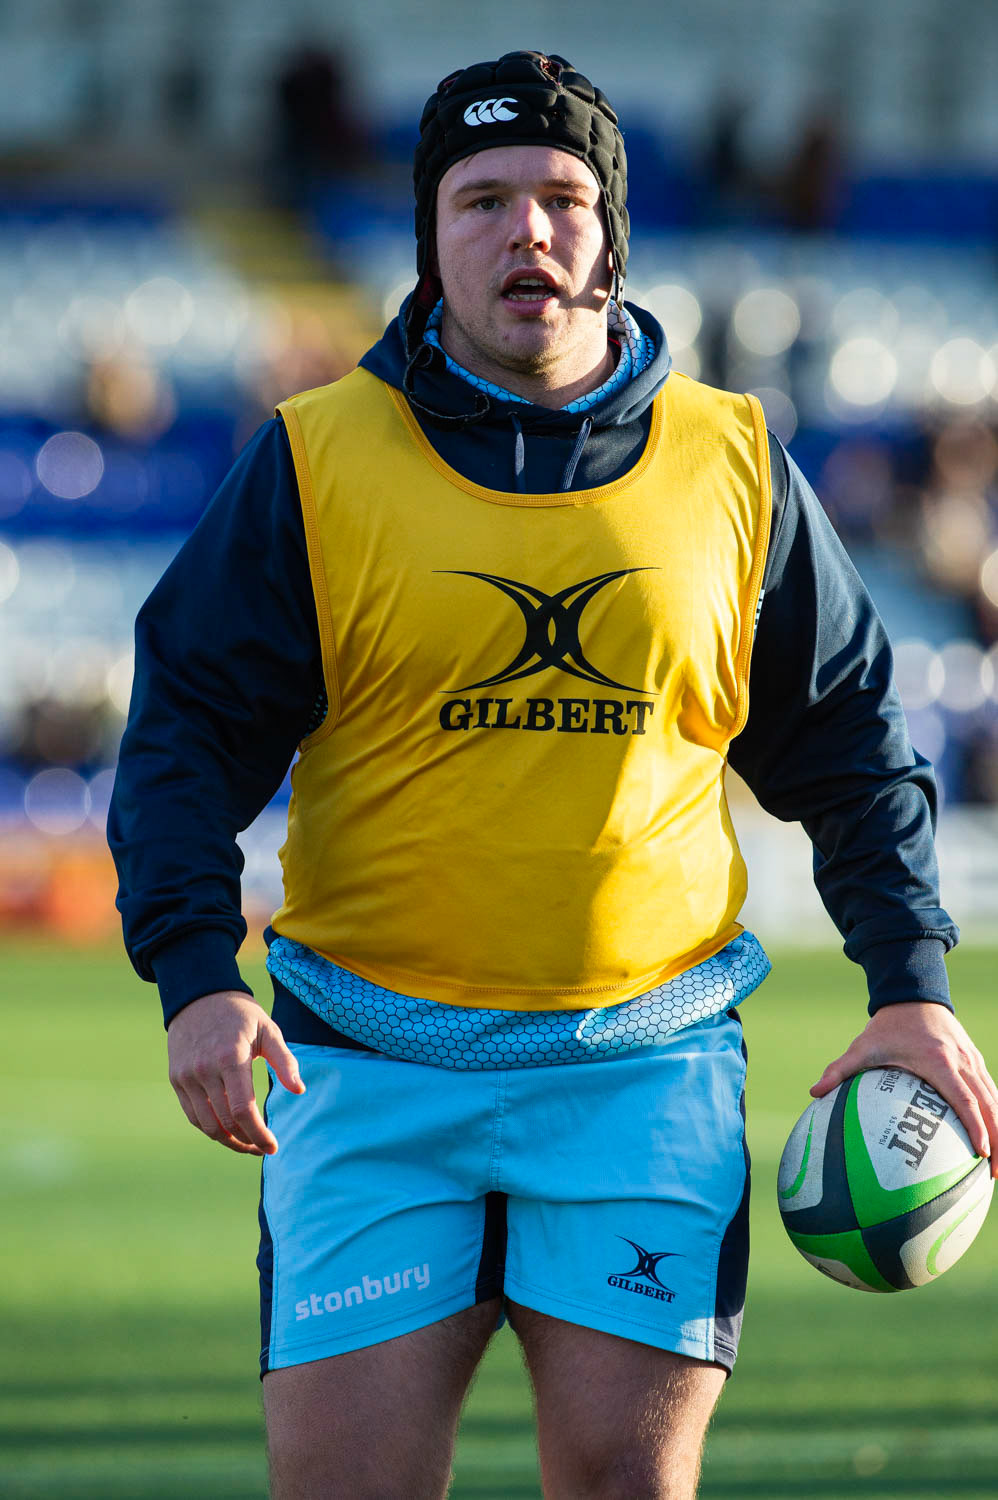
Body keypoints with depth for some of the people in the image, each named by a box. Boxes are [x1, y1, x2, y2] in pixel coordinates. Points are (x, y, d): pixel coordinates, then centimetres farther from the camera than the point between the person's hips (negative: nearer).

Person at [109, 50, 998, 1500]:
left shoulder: (732, 466, 9)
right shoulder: (316, 461, 3)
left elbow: (850, 739, 16)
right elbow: (189, 733, 4)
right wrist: (196, 976, -10)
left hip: (648, 1059, 1)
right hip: (372, 1059, -1)